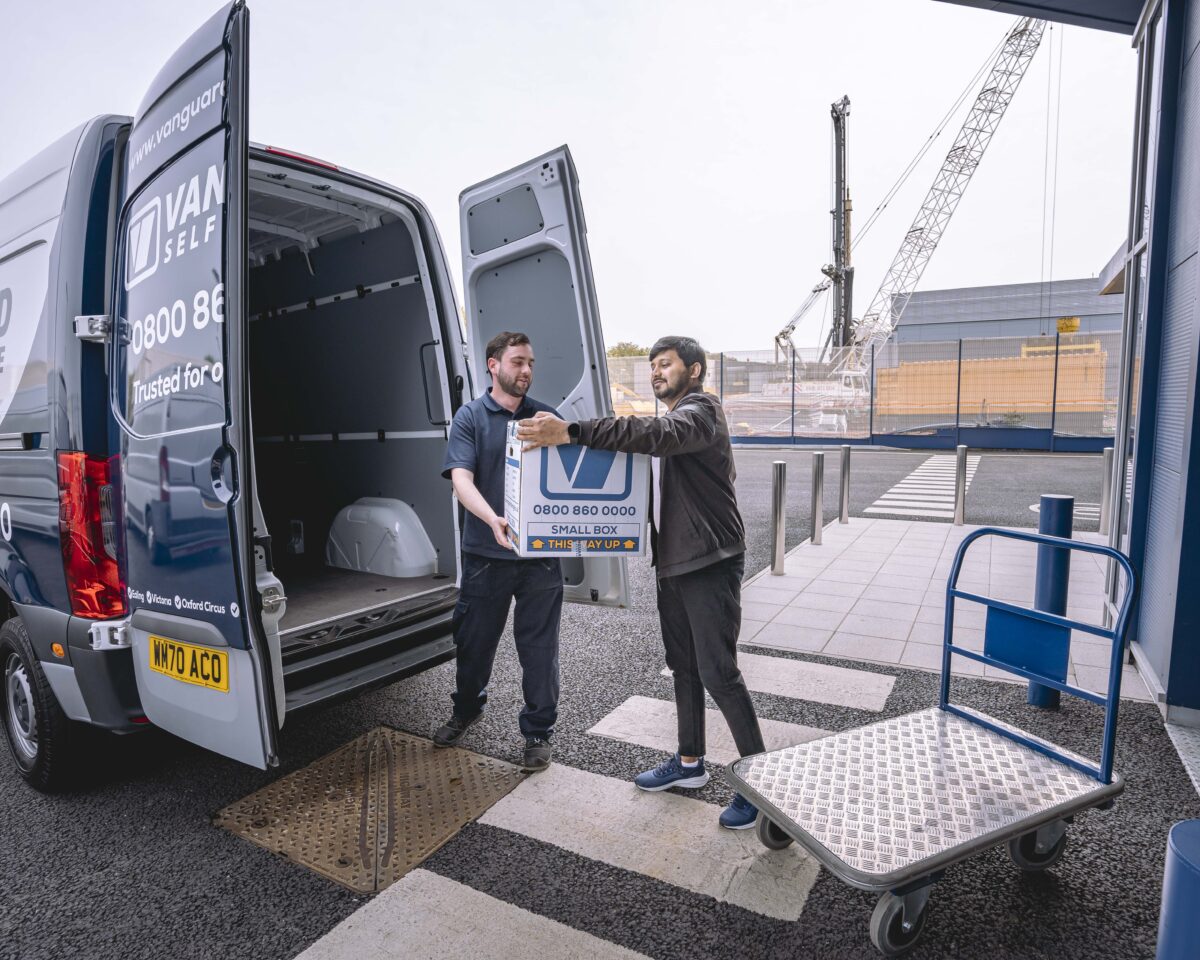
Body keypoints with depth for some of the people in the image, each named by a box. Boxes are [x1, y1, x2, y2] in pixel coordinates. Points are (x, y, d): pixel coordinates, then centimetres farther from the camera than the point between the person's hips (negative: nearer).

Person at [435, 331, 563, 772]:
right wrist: (494, 520, -29)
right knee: (474, 640, 16)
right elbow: (461, 479, -12)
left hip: (540, 553, 1)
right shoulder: (470, 417, -1)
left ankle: (538, 732, 26)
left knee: (539, 646, 8)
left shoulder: (546, 417, 6)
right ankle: (466, 710, 43)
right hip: (485, 553, -1)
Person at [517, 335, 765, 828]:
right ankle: (689, 762, 32)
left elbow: (658, 434, -34)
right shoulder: (671, 419, 19)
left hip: (710, 563, -9)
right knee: (683, 666, 17)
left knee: (718, 672, -5)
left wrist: (573, 432, -44)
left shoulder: (701, 410, -12)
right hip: (674, 562, 9)